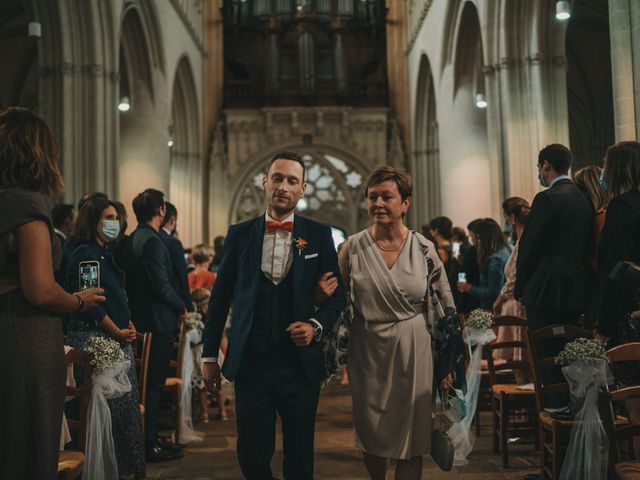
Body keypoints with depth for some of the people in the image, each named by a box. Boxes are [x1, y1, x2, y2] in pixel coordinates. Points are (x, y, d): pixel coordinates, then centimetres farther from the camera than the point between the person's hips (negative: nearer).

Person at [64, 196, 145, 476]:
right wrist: (118, 332, -9)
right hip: (94, 338, -8)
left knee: (125, 407, 8)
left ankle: (124, 466, 17)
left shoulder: (106, 254, 17)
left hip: (117, 340, 9)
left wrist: (129, 327, 5)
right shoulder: (84, 254, -9)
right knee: (109, 408, -6)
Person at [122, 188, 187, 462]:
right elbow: (161, 286, -22)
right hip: (159, 321, -10)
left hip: (140, 318, 10)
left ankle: (150, 438, 25)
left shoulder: (131, 241, 12)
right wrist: (181, 308, -6)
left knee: (151, 381, 16)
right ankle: (150, 445, 6)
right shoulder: (152, 242, -18)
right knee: (155, 383, -2)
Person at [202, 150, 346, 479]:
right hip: (251, 363, 1)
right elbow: (220, 297, 8)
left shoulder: (319, 236, 2)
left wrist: (316, 325, -11)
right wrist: (210, 355, 8)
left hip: (300, 364, 0)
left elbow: (337, 292, 8)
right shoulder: (240, 234, 4)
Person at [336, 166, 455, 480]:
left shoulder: (424, 249, -4)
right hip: (368, 351, 1)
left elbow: (447, 306, 3)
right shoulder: (354, 247, -4)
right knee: (371, 434, 14)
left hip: (414, 351, -1)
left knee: (411, 441, 4)